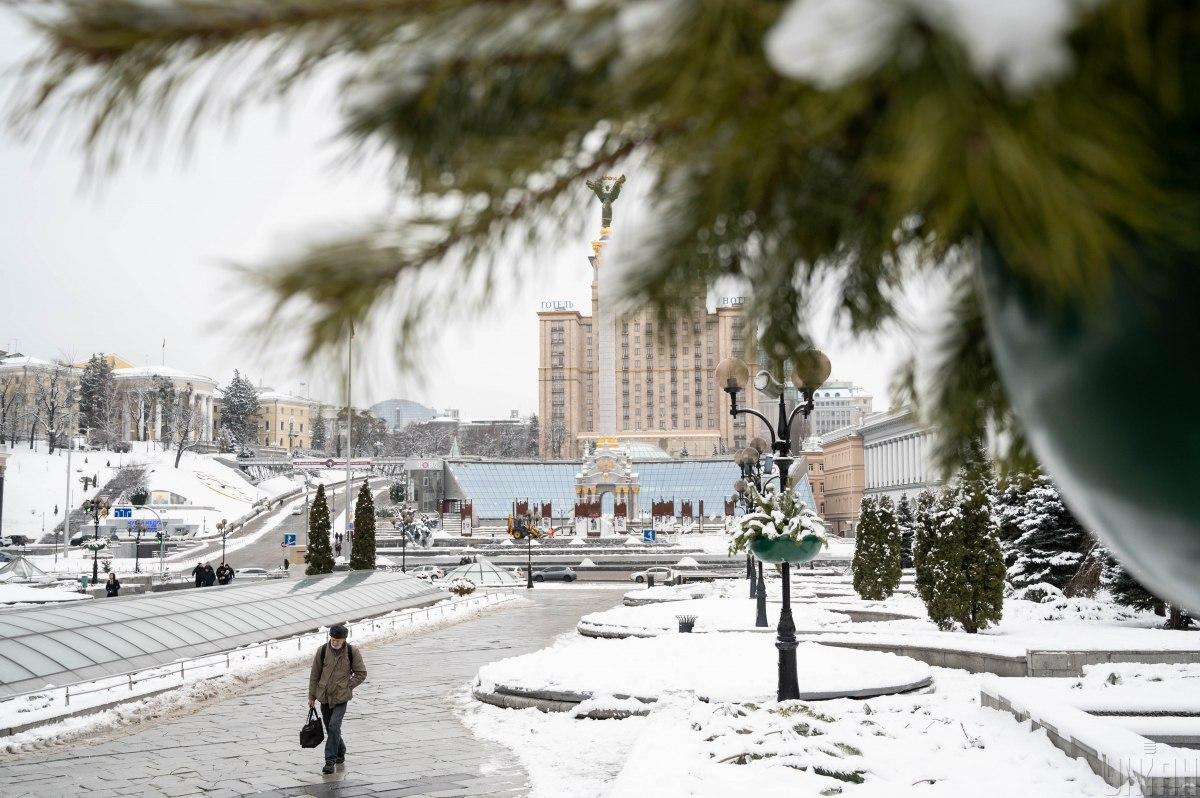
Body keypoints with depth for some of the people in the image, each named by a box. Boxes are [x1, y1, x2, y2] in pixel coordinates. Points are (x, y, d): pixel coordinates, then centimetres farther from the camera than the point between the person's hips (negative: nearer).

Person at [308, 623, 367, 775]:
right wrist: (311, 696, 8)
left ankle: (330, 760, -10)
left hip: (341, 698, -3)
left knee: (334, 727, -16)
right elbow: (314, 674, 6)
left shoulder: (352, 652, -6)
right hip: (324, 697, 3)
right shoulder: (322, 651, -3)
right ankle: (340, 752, 34)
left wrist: (347, 686, -6)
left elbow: (361, 674, 3)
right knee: (330, 728, 12)